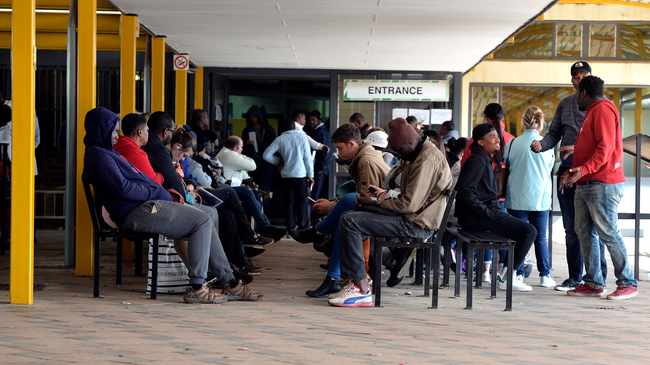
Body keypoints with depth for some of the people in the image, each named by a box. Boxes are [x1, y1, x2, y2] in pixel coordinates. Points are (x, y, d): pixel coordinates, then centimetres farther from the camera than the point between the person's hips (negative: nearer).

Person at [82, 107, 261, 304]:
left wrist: (159, 192, 11)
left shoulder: (105, 154, 25)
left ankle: (228, 282, 5)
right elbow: (122, 188, -18)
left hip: (144, 206, 10)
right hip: (137, 213, -10)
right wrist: (155, 192, -9)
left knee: (204, 220, 7)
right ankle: (196, 287, -16)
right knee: (203, 221, -13)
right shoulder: (99, 156, -7)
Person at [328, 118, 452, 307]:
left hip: (416, 224, -11)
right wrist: (385, 195, 9)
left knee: (349, 222, -18)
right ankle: (360, 276, 14)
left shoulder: (427, 160, -20)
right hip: (411, 217, 11)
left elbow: (410, 204, -24)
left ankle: (361, 289, -18)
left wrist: (379, 200, -8)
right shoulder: (421, 154, 13)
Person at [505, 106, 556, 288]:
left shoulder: (513, 143, -4)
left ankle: (517, 273, 4)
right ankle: (545, 275, 8)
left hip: (517, 197, 0)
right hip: (540, 197, 0)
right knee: (541, 237, 7)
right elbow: (550, 167, 7)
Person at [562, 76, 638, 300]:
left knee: (608, 234, -9)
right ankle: (593, 283, 9)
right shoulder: (592, 113, 24)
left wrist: (583, 169, -27)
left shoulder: (603, 110, -8)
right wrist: (572, 171, 19)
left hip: (602, 185, -10)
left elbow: (605, 148, -19)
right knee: (584, 232, 7)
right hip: (586, 185, 10)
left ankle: (628, 283, -3)